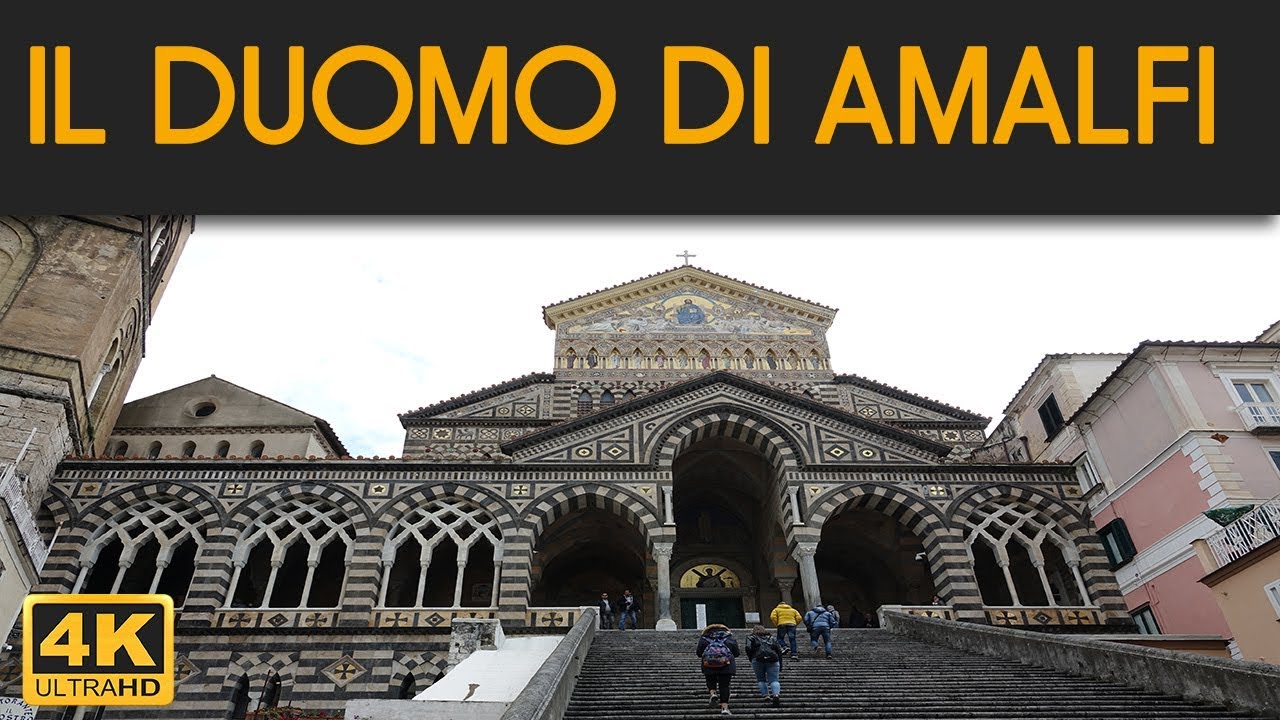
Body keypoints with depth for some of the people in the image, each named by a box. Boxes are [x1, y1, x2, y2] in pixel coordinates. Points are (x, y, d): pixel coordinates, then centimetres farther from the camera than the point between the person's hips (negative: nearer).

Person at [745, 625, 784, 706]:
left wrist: (752, 659, 9)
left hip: (758, 659, -1)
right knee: (774, 680, 1)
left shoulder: (751, 638, 19)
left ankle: (765, 694, -5)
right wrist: (780, 668, 19)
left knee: (761, 679, 13)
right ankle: (776, 694, -23)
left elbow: (748, 648, 0)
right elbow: (779, 651, 18)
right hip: (773, 660, 1)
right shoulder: (772, 638, 26)